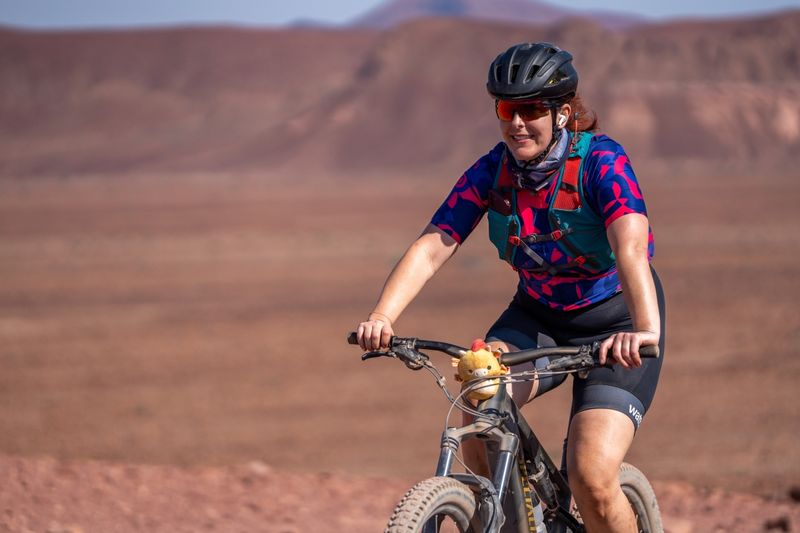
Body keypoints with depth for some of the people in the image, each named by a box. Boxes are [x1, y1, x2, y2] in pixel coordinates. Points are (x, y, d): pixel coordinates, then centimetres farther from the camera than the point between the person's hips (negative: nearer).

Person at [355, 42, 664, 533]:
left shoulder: (601, 162, -23)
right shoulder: (492, 171, -10)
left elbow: (631, 247, -39)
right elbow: (431, 248, -19)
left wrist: (646, 330, -57)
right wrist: (382, 318, -37)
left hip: (614, 325, -4)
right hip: (537, 317, 4)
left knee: (591, 478, -21)